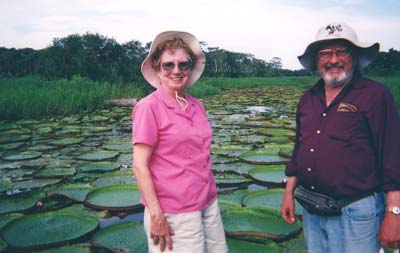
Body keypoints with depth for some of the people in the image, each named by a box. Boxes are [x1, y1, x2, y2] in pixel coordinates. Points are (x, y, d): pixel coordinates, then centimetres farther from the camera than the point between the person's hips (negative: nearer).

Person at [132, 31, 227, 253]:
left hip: (209, 205, 6)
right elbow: (140, 165, -14)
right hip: (174, 213, -6)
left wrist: (210, 195, 15)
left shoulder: (197, 106, 7)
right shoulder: (149, 107, -11)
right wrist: (156, 215, -17)